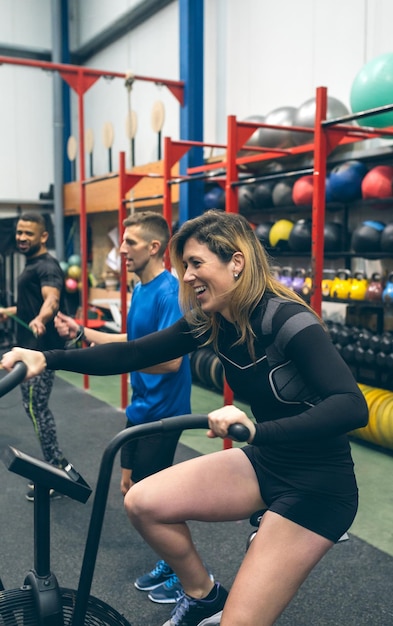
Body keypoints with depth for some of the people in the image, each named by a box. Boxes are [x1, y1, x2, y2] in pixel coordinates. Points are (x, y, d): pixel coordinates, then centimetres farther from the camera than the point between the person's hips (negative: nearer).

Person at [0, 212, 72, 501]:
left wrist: (39, 320, -56)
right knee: (36, 408, 15)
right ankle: (57, 466, 24)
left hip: (42, 349, -11)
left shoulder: (47, 266, -16)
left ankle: (59, 472, -2)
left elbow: (51, 299, -37)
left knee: (35, 408, -10)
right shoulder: (32, 265, 15)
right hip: (31, 347, 11)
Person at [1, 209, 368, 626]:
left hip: (319, 482, -7)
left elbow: (352, 406, -36)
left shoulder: (285, 319, -25)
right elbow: (133, 355, -4)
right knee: (143, 503, -3)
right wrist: (48, 359, -13)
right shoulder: (209, 320, -3)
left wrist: (258, 430, -49)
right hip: (265, 462, 7)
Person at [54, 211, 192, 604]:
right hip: (140, 408, 9)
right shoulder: (140, 290, 8)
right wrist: (82, 332, 13)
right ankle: (170, 562, 36)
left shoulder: (167, 292, -21)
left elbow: (170, 359, -28)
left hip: (161, 412, -9)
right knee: (133, 489, 17)